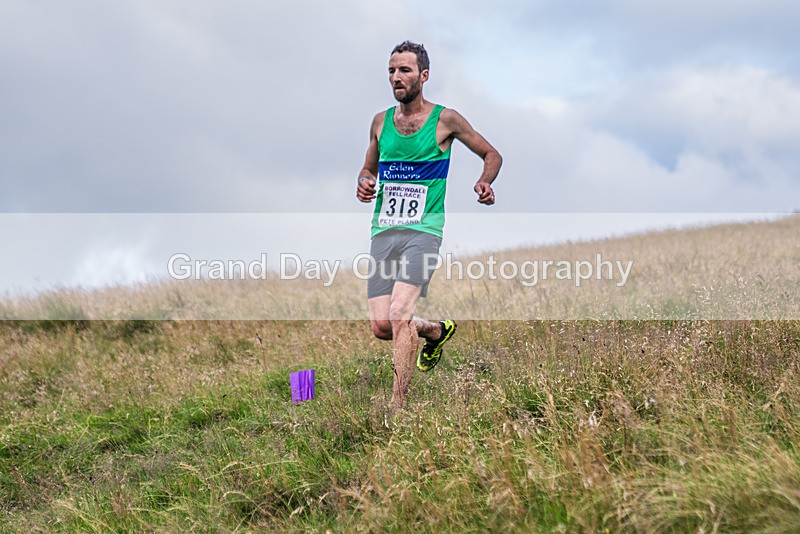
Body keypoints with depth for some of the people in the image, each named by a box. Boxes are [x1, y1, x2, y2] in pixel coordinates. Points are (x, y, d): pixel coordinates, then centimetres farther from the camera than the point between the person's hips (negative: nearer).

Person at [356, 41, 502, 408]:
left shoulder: (445, 120, 0)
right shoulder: (381, 122, 11)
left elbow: (492, 155, 11)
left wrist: (484, 182, -10)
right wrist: (364, 184, 1)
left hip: (423, 229, -5)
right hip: (383, 230, 5)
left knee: (399, 314, -22)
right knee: (380, 325, -2)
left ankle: (398, 405, -15)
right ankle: (436, 330, 30)